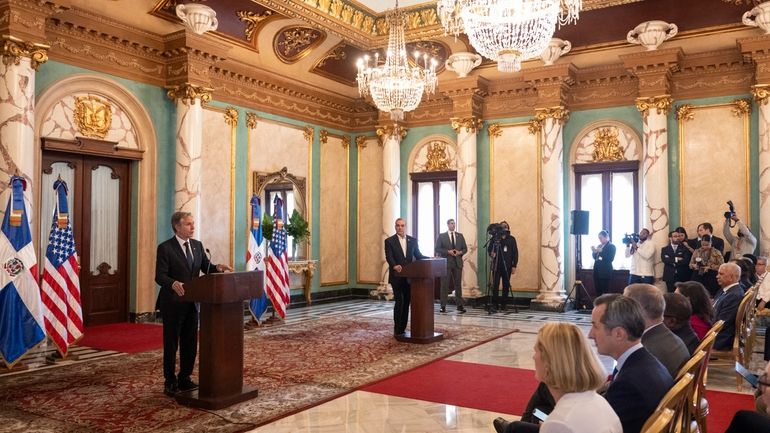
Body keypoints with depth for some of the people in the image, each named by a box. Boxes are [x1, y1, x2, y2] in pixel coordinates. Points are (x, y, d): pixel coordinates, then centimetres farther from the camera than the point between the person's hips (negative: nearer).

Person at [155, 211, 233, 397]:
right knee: (171, 344, 6)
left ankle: (185, 379, 27)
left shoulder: (197, 245, 7)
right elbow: (160, 276, -17)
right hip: (172, 303, -6)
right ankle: (170, 382, 18)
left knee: (190, 344, 13)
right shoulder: (165, 248, -11)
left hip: (192, 303, 6)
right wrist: (173, 283, -37)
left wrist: (217, 267, -15)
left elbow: (206, 267, 7)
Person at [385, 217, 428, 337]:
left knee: (406, 303, 7)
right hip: (397, 277, -4)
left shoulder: (413, 240, 9)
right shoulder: (389, 241, -2)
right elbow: (389, 257, -14)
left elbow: (418, 255, 9)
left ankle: (403, 328, 17)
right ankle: (397, 330, 3)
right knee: (399, 302, -7)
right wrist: (394, 266, -34)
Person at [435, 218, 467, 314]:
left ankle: (460, 305, 8)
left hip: (457, 263, 3)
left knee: (458, 284, 4)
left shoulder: (460, 235, 13)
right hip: (446, 263, -3)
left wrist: (460, 252, -8)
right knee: (445, 285, -1)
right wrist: (448, 251, -14)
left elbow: (465, 248, 12)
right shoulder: (442, 236, 4)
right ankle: (443, 306, 4)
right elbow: (437, 249, -3)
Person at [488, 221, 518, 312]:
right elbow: (489, 249, 9)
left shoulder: (511, 239, 6)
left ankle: (503, 305, 16)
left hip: (507, 266, 1)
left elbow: (515, 253, 4)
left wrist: (514, 266, -3)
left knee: (506, 286, 6)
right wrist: (491, 253, -15)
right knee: (495, 285, -8)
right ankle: (494, 305, -9)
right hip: (497, 266, -1)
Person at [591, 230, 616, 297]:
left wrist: (601, 251, -21)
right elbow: (595, 257, 15)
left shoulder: (611, 246, -3)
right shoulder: (599, 246, 16)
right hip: (597, 271, 6)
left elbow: (610, 259, -14)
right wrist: (594, 252, -5)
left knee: (605, 291, -7)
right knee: (598, 291, 6)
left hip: (605, 272, -6)